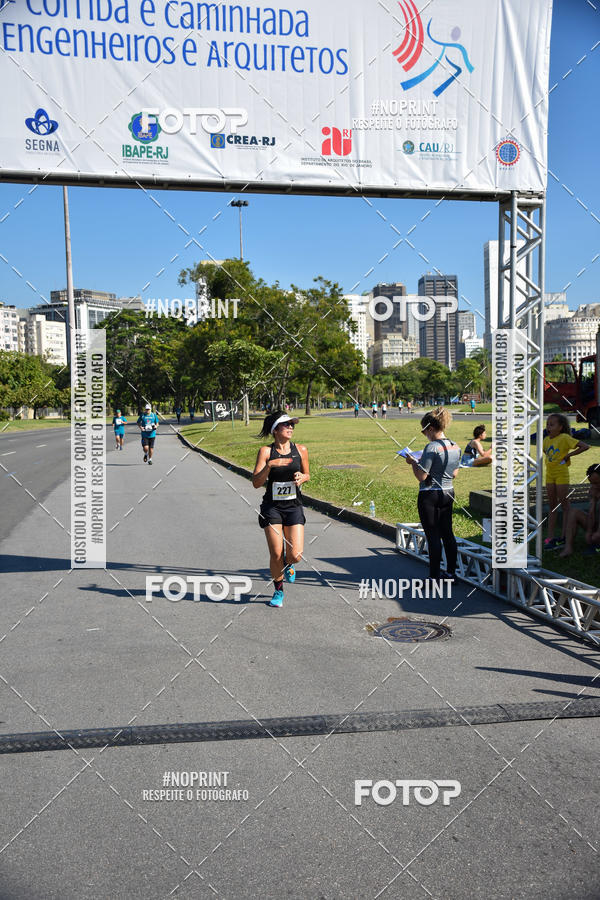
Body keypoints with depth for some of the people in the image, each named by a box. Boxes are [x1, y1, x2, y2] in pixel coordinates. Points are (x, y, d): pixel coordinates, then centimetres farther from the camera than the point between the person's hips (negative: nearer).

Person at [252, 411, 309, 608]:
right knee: (276, 555, -3)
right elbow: (256, 483, -11)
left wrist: (301, 477, -7)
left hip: (294, 507, 2)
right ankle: (278, 591, 23)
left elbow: (307, 474, 15)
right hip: (272, 508, -1)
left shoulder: (300, 450, 0)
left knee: (295, 555, -9)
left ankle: (289, 564, 30)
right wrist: (269, 465, -25)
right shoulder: (266, 451, -6)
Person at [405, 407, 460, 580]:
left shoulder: (432, 447, -19)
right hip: (448, 493, 8)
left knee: (433, 536, -1)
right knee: (447, 533, 15)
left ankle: (434, 576, 6)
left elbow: (421, 476, -20)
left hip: (430, 495, -8)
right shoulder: (455, 446, 5)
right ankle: (451, 572, 23)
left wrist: (413, 462, -3)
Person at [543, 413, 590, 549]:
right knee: (552, 506, 8)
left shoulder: (564, 438, -13)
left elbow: (585, 446, -18)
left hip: (561, 473, -7)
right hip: (549, 474, 7)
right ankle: (550, 537, 11)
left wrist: (568, 455, -14)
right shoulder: (546, 440, 6)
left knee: (564, 505, 1)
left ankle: (564, 537, 6)